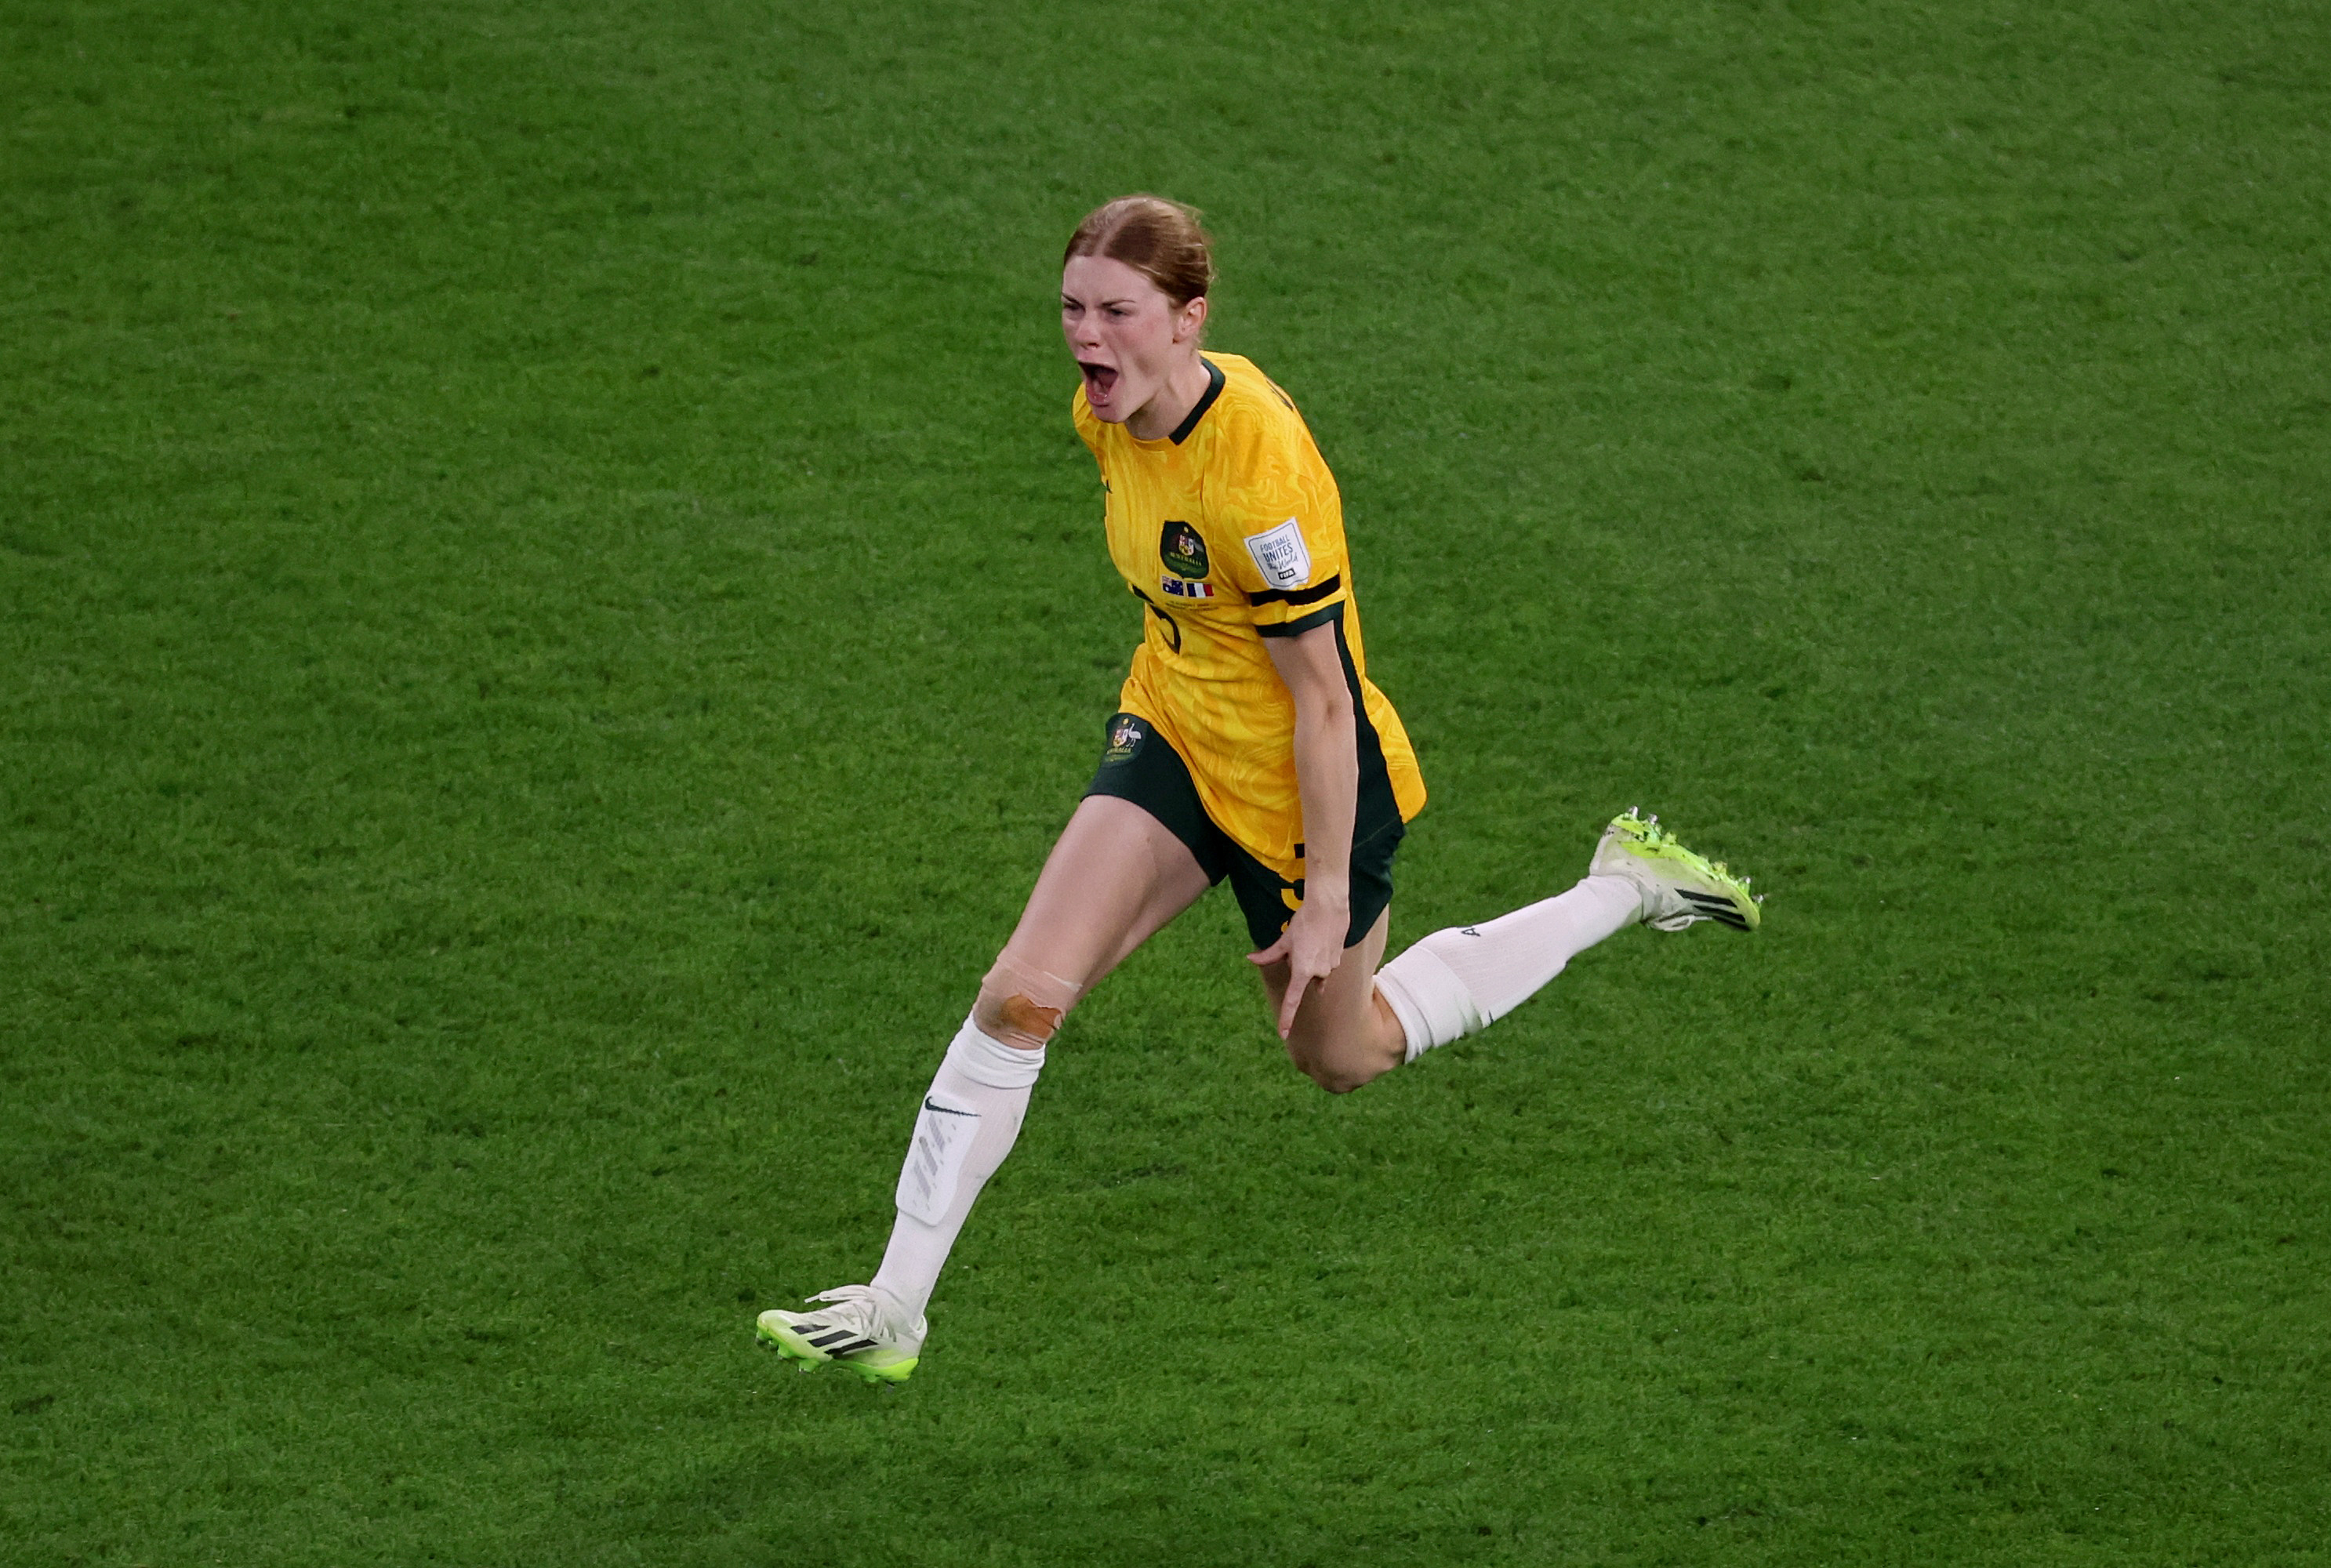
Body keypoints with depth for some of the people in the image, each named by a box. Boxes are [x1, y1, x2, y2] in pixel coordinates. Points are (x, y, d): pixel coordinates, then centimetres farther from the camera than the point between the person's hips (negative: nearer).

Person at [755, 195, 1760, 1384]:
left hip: (1303, 786, -6)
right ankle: (893, 1311, -6)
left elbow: (1322, 699, -25)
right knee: (1019, 997, -11)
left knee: (1341, 1055, 19)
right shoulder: (1110, 412, -9)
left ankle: (1624, 888, 36)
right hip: (1177, 737, 6)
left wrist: (1324, 898, -19)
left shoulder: (1257, 470, -33)